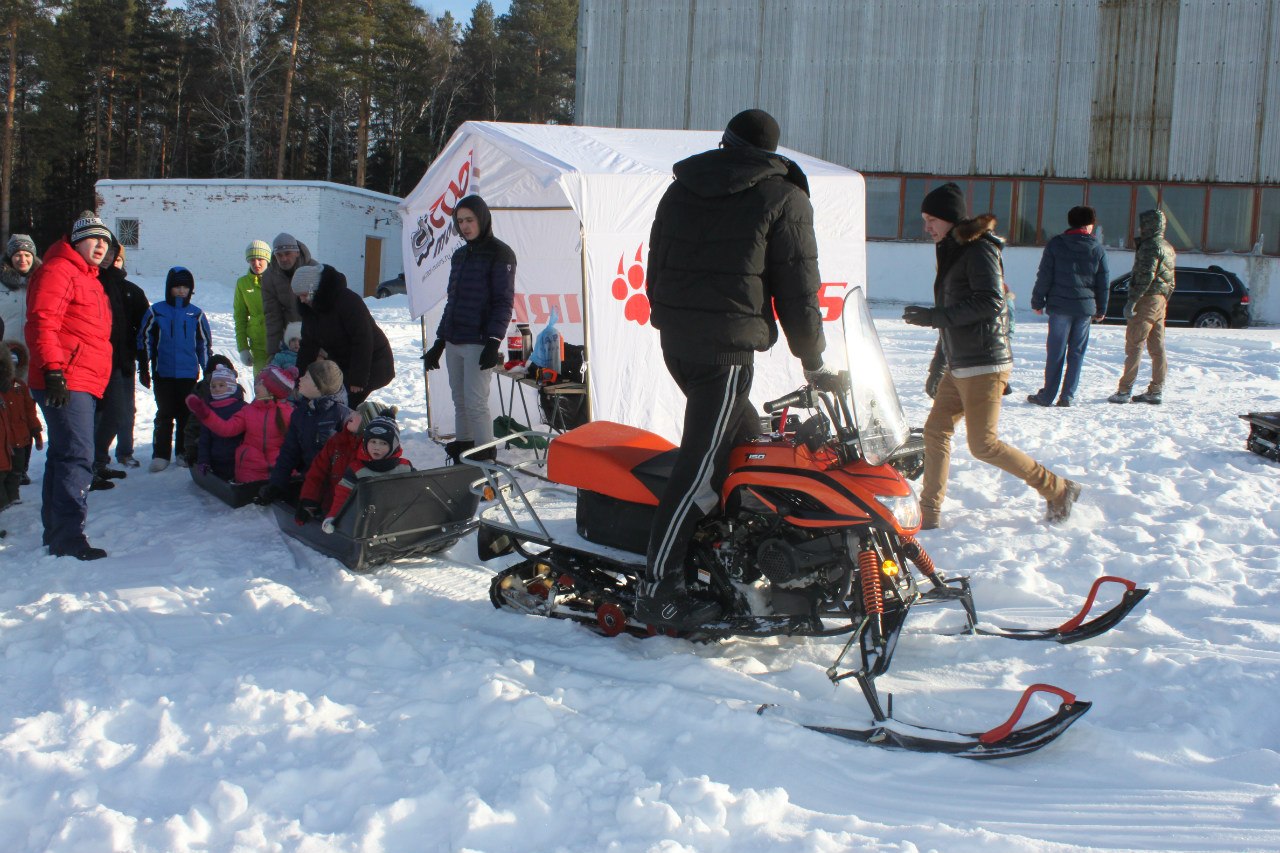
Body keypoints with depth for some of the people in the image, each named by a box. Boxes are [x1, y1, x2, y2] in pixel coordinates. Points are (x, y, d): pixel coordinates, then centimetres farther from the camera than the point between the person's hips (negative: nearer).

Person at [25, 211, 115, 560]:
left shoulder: (89, 278, 23)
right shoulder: (58, 271, -8)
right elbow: (41, 324, -18)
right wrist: (53, 371, -24)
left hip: (84, 384, 11)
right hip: (65, 384, -11)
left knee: (64, 456, 15)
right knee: (76, 457, -14)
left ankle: (55, 531, 24)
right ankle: (68, 537, -14)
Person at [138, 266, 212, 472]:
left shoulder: (196, 314, 7)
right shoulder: (156, 311, 2)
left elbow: (204, 344, 14)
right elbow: (144, 339, 6)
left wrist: (208, 371, 11)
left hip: (189, 374, 1)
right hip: (163, 374, -1)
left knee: (187, 415, 6)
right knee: (164, 415, 1)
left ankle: (185, 453, 15)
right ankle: (160, 454, 6)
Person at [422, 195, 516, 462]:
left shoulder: (500, 254, -4)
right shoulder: (460, 255, 17)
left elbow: (504, 302, -10)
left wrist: (493, 342, -18)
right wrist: (440, 342, 19)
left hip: (479, 344, -7)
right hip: (453, 343, 7)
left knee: (476, 403, -11)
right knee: (460, 402, 8)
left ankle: (485, 459, -6)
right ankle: (462, 449, 15)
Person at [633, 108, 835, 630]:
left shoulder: (679, 191, 17)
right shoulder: (782, 199, 2)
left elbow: (655, 272, 20)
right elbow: (797, 292, 1)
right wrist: (814, 364, 9)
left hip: (674, 342, 7)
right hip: (728, 347, -7)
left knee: (749, 442, 20)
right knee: (701, 469, -8)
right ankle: (657, 590, -10)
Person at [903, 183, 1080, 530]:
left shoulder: (979, 249, -10)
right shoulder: (952, 252, 18)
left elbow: (990, 303, -22)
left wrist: (936, 316, -23)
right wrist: (938, 366, 24)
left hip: (984, 364, -9)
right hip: (959, 365, 9)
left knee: (983, 445, -10)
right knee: (936, 431, 6)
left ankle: (1057, 489, 3)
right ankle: (929, 512, 13)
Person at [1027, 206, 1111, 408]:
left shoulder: (1056, 244, -2)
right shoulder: (1098, 248, 4)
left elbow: (1044, 276, -3)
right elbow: (1104, 282, 9)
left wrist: (1037, 301, 5)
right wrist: (1101, 309, 17)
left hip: (1060, 306, -1)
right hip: (1085, 307, 2)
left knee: (1055, 351, 1)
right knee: (1076, 353, 7)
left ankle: (1047, 395, 2)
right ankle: (1068, 395, 7)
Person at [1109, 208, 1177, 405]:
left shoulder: (1151, 246, -13)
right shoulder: (1167, 247, 18)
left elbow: (1146, 276, -22)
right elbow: (1169, 280, 20)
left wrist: (1132, 300, -23)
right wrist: (1164, 299, 21)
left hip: (1147, 300, -10)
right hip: (1161, 300, 10)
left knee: (1134, 344, -8)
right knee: (1157, 347, 9)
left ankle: (1124, 390, -9)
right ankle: (1156, 391, 12)